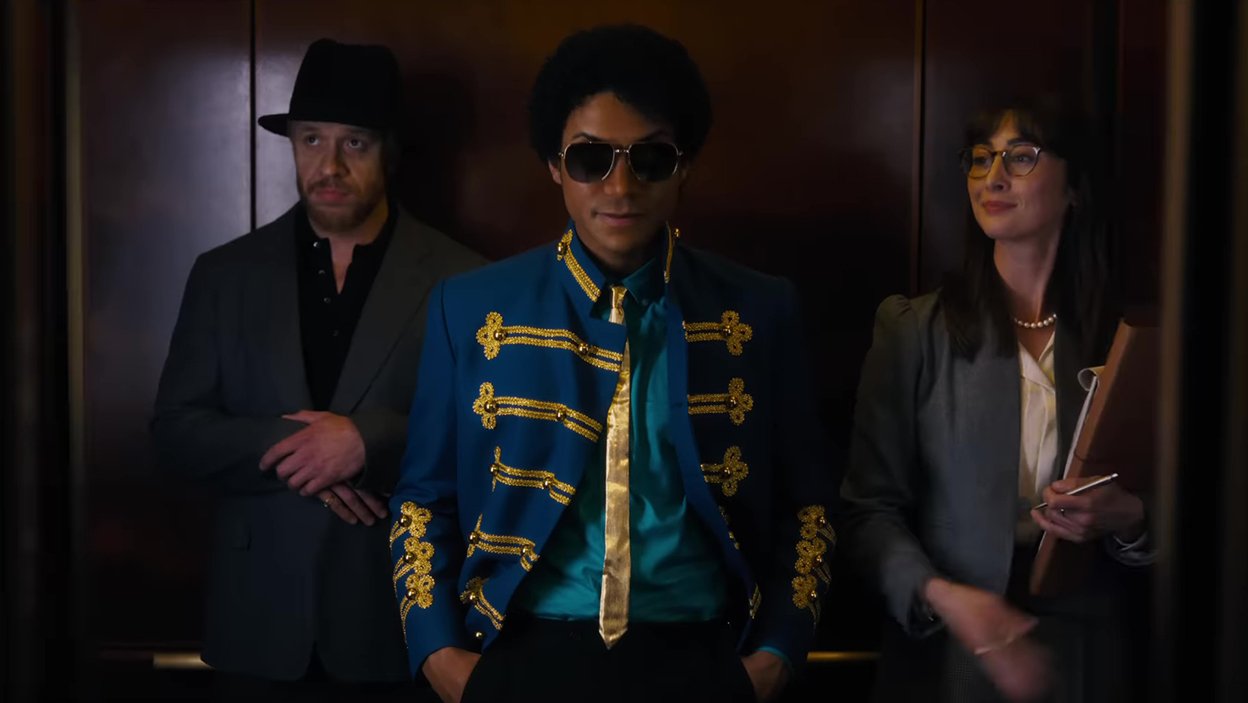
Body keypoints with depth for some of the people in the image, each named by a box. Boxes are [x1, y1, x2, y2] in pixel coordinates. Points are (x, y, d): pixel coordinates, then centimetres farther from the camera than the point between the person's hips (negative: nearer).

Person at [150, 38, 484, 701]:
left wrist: (369, 440, -20)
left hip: (398, 603, -1)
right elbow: (176, 429, 1)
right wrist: (292, 451, -15)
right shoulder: (226, 273, 3)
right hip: (259, 605, 2)